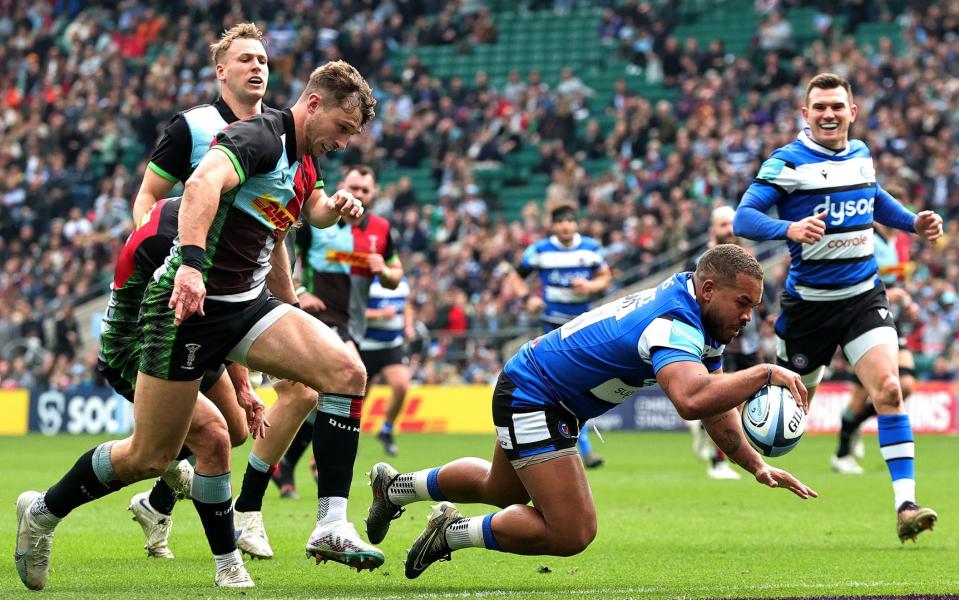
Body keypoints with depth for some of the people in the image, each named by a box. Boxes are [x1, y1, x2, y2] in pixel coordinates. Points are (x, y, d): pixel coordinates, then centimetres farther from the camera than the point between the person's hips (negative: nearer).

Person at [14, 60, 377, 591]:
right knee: (150, 457, -1)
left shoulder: (305, 166, 13)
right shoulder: (260, 135, -14)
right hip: (188, 303, -8)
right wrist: (192, 263, -48)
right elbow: (203, 184, -35)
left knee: (346, 371, -14)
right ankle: (42, 511, 24)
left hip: (247, 304, 8)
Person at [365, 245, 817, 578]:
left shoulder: (703, 318, -3)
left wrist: (757, 466, -6)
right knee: (571, 533, -14)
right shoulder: (674, 326, -34)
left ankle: (397, 486, 50)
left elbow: (714, 403, 5)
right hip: (530, 396, -10)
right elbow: (691, 400, -54)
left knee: (500, 492, 32)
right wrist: (765, 373, -46)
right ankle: (456, 532, 4)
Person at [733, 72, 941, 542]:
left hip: (864, 296, 3)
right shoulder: (787, 162, -10)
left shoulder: (861, 154, 7)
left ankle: (905, 503, -20)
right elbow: (743, 217, -19)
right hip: (808, 303, -3)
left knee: (888, 389, -17)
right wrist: (789, 228, -37)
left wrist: (913, 222, 12)